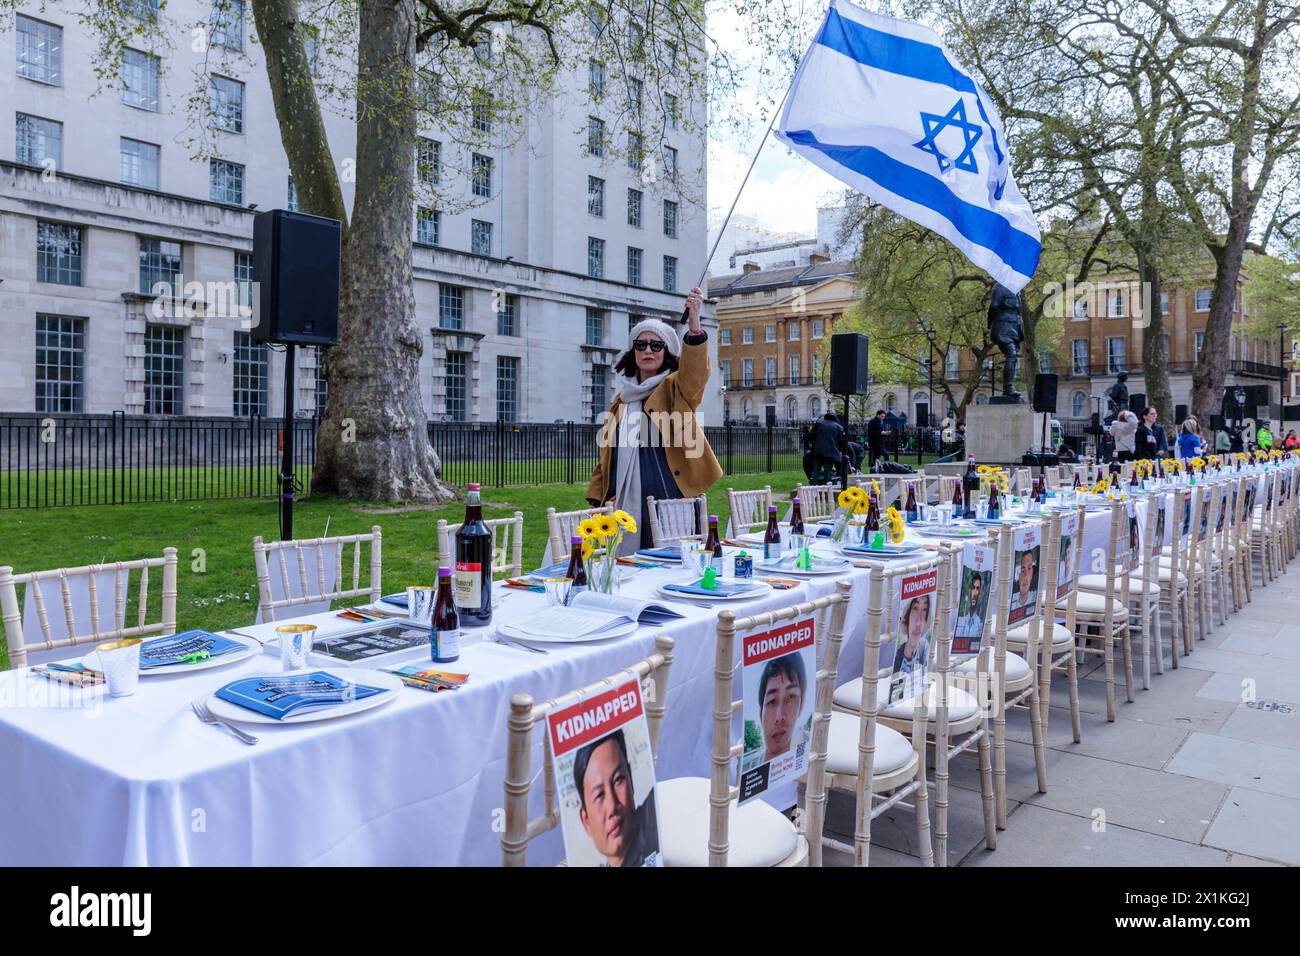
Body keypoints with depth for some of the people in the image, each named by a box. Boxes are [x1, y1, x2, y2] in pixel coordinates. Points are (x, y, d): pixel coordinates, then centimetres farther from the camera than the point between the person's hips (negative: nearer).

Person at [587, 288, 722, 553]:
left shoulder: (676, 388, 3)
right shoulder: (622, 397, 17)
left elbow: (695, 371, -21)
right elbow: (607, 454, 19)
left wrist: (694, 324, -36)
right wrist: (598, 498, 11)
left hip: (671, 501, -4)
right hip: (628, 506, 4)